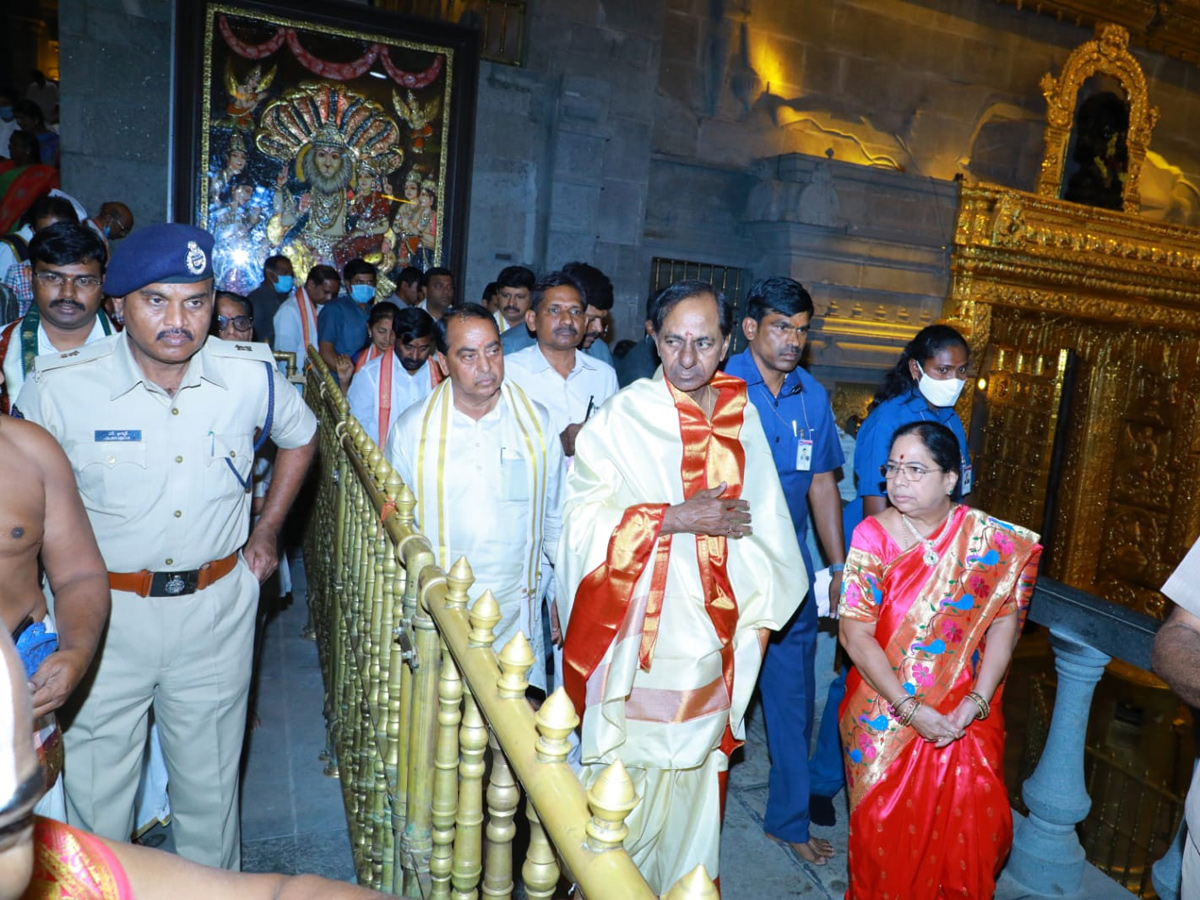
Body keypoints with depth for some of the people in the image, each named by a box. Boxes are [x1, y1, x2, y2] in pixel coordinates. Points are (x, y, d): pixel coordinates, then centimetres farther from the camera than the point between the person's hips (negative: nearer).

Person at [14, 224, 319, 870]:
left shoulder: (252, 374, -9)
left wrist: (266, 531, 10)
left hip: (217, 606, 1)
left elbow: (301, 437, 12)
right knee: (96, 789, 13)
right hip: (104, 611, -1)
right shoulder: (59, 387, -12)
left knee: (210, 781, 18)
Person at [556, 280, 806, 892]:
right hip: (636, 631, -4)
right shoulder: (623, 416, -10)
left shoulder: (741, 416, 5)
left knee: (697, 767, 17)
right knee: (628, 776, 5)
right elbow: (585, 514, -15)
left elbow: (761, 519, 8)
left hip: (711, 630, 4)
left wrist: (757, 614, 5)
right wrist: (680, 518, -19)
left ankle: (685, 880, 38)